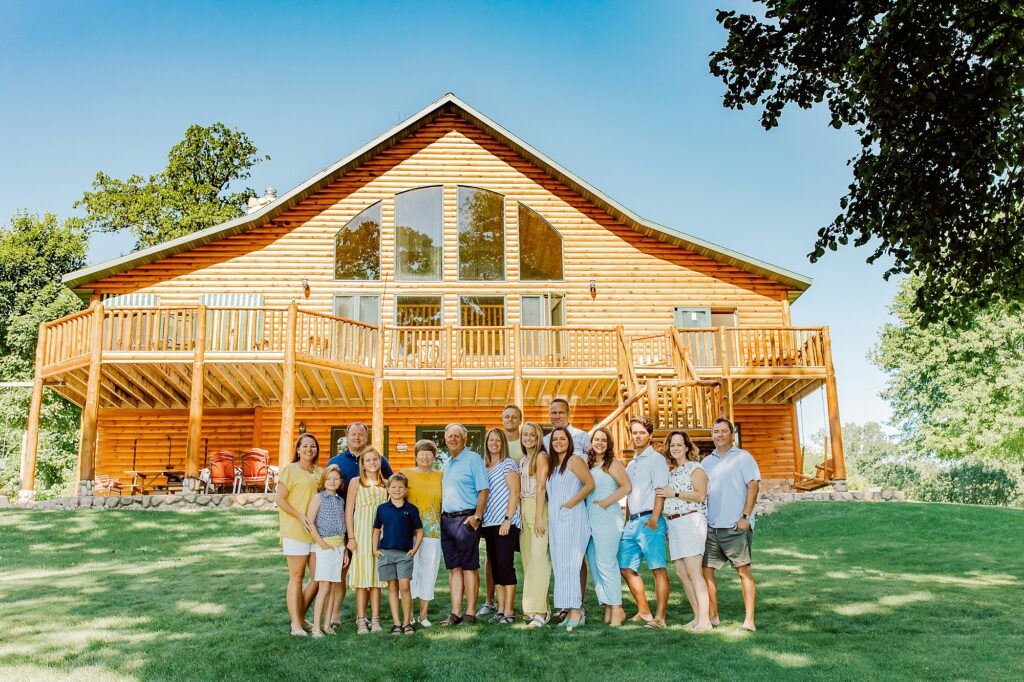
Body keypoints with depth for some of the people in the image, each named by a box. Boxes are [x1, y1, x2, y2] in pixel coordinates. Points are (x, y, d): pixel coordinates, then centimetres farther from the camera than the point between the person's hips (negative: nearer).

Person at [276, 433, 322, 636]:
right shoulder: (290, 469, -3)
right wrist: (300, 517, -17)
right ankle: (295, 625, 7)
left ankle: (300, 616, 23)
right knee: (297, 577, -1)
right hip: (295, 530, -6)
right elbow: (280, 499, -7)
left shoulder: (320, 472, 14)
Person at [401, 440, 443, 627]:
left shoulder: (441, 477, 10)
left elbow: (444, 503, 14)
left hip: (433, 532, 2)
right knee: (409, 570, -2)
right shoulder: (405, 474, 4)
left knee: (429, 571, 5)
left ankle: (423, 615, 17)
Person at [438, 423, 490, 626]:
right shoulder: (446, 464, 19)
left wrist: (477, 516, -16)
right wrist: (440, 516, 13)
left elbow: (484, 490, -10)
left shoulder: (473, 459, -4)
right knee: (454, 567, 8)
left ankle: (470, 613, 2)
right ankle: (455, 613, 12)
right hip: (446, 519, 7)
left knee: (469, 567, -3)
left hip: (465, 519, -7)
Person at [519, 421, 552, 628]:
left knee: (538, 558, -12)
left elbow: (541, 487, -12)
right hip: (523, 509, 8)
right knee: (527, 558, 9)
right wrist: (519, 513, 9)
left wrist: (539, 518, -16)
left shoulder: (541, 456, -5)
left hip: (538, 508, -8)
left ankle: (540, 610, -11)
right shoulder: (523, 460, 18)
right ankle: (531, 607, 17)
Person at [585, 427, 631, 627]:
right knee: (594, 563, 6)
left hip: (607, 517, -8)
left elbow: (626, 487, -11)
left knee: (605, 563, -10)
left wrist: (606, 502, -14)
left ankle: (616, 608, -3)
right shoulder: (588, 464, 17)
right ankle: (607, 606, 12)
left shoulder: (612, 463, -3)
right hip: (589, 518, 8)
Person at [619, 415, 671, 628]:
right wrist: (627, 521, 18)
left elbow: (661, 490, -11)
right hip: (632, 521, 8)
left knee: (658, 568, -6)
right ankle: (643, 612, 19)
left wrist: (654, 519, -19)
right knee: (626, 568, 8)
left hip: (649, 520, -8)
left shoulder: (656, 459, -2)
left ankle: (660, 617, -4)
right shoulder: (631, 464, 22)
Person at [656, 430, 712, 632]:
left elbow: (700, 495, -12)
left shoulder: (695, 467, -1)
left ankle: (705, 620, -14)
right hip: (673, 524, 8)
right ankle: (698, 617, 12)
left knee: (693, 571, -14)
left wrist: (674, 493, -11)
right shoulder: (671, 472, 22)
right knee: (681, 572, 5)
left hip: (691, 521, -8)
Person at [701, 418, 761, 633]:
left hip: (735, 526, -6)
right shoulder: (706, 462, 17)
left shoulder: (743, 457, 1)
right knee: (706, 570, 6)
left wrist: (745, 516, -15)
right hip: (711, 527, 6)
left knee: (744, 571, -3)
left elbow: (753, 486, -7)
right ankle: (712, 616, 18)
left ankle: (749, 621, 0)